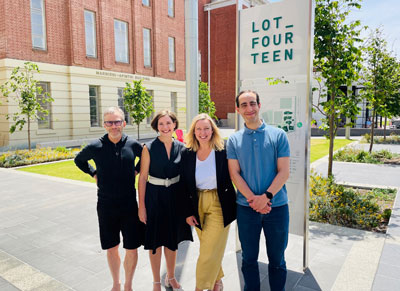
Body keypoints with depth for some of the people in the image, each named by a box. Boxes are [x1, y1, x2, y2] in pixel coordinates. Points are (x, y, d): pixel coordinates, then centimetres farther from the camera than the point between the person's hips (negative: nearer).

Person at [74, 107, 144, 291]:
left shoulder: (132, 144, -5)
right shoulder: (96, 147, -7)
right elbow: (79, 160, 14)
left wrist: (136, 170, 4)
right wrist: (93, 174, 3)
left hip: (129, 205, 0)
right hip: (106, 205, 0)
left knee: (132, 249, 6)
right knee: (111, 248, 14)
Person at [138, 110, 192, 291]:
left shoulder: (181, 148, 1)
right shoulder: (149, 148, -8)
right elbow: (142, 177, -7)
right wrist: (141, 205, -9)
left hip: (175, 198, 3)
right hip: (154, 197, -3)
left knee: (172, 239, 16)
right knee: (155, 240, 8)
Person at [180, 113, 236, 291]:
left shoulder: (223, 151, -10)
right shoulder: (187, 154, -1)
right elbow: (184, 186, 2)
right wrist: (188, 212, -1)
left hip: (219, 205, -3)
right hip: (197, 205, 3)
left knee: (210, 250, -1)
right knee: (207, 248, 16)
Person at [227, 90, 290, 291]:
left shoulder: (278, 135, -1)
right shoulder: (234, 140, 3)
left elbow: (284, 172, -5)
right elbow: (234, 174, -2)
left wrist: (266, 196, -18)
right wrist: (252, 199, -14)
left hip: (277, 206, -1)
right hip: (246, 207, 1)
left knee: (277, 259, 13)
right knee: (249, 258, 14)